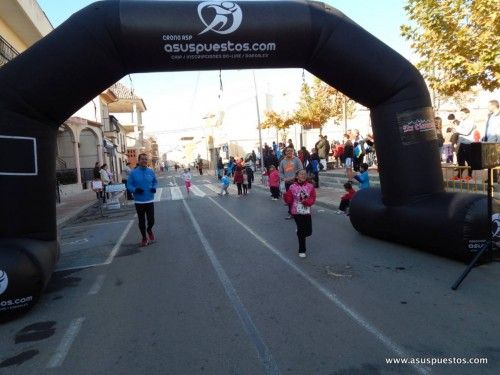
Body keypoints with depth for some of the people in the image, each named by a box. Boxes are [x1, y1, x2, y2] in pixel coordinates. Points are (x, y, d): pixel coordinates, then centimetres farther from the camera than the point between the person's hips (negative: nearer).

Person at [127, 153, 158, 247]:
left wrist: (154, 188, -8)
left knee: (151, 220, 2)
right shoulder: (133, 173, -5)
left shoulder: (151, 171, 1)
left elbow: (155, 182, 13)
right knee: (141, 221, 8)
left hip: (150, 200, 1)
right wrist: (135, 189, -22)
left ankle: (149, 230, 37)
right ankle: (144, 238, 28)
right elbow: (129, 185, -2)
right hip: (139, 201, -1)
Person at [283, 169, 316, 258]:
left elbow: (313, 198, -2)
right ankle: (302, 250, 14)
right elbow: (289, 200, -3)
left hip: (307, 211, 3)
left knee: (309, 232, 5)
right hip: (297, 212, -2)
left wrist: (306, 201, -19)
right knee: (302, 231, -1)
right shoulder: (293, 187, -4)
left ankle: (300, 232, 43)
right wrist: (286, 196, -23)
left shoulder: (310, 186, 0)